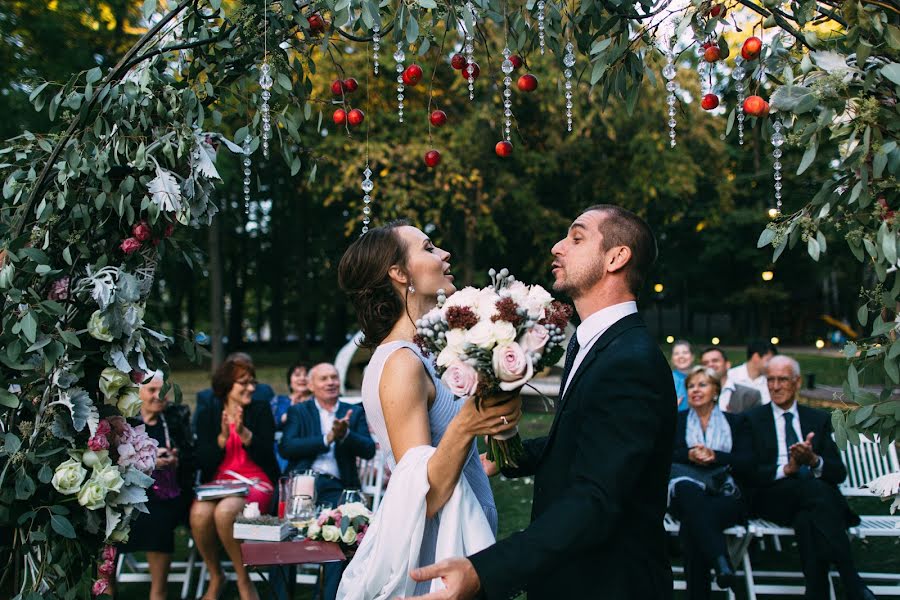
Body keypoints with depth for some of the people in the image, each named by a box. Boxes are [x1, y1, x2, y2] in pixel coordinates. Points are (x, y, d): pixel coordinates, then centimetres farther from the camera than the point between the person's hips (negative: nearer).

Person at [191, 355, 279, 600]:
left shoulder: (261, 410, 7)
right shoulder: (207, 413, 10)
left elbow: (266, 456, -3)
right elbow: (203, 462, 1)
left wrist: (243, 432, -16)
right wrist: (223, 437, -14)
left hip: (256, 483, -2)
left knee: (225, 511, -35)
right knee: (200, 513, -32)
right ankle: (216, 576, -4)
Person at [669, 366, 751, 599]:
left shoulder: (735, 422, 20)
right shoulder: (676, 421, 23)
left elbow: (746, 462, 6)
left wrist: (715, 456, -10)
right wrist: (689, 455, -12)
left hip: (724, 494, 0)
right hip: (686, 491, 0)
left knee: (692, 525, -37)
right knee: (690, 492, -41)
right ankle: (721, 563, -54)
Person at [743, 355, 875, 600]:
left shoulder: (819, 419, 20)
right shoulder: (753, 419, 13)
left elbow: (839, 472, 9)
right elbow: (749, 472, 0)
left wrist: (814, 461, -14)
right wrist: (787, 469, -17)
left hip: (818, 493, 2)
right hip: (773, 498, -2)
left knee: (807, 520, -37)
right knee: (815, 488, -36)